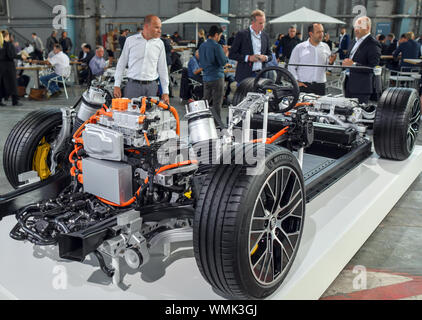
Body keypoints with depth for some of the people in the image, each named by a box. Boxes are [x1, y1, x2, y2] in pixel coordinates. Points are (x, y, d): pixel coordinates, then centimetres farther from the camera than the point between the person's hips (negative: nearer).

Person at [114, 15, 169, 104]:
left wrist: (165, 92, 5)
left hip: (151, 86, 1)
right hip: (133, 85, -1)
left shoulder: (159, 43, 5)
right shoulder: (130, 40, 2)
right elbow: (121, 64, 7)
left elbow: (162, 69, 8)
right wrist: (117, 85, 3)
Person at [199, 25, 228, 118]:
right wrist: (226, 54, 3)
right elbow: (223, 62, -16)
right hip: (217, 77, -7)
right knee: (217, 103, 0)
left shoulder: (202, 46, 9)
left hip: (206, 78, 7)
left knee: (205, 101, 16)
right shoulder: (217, 46, -14)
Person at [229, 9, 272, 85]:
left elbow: (270, 55, 19)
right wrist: (248, 58, -15)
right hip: (245, 76, -4)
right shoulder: (242, 34, -3)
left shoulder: (265, 36, 12)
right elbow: (231, 55, -5)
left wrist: (265, 58, -5)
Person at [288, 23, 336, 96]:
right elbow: (291, 67, 3)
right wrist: (296, 82, -5)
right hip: (304, 85, -3)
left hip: (320, 86, 3)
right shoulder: (299, 48, 1)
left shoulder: (325, 47, 11)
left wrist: (330, 62, -5)